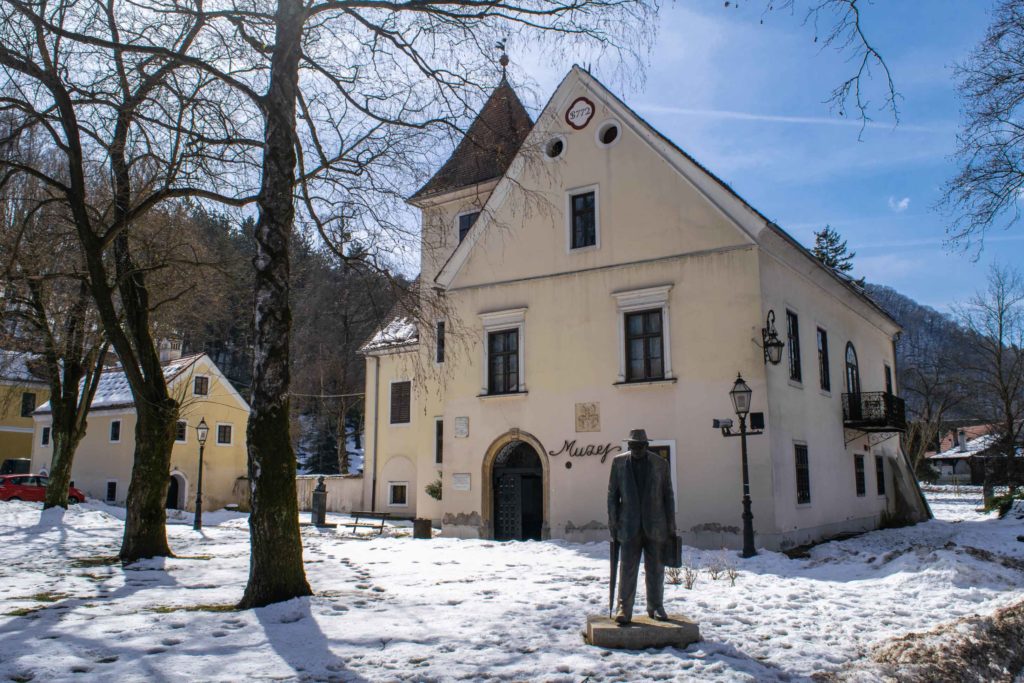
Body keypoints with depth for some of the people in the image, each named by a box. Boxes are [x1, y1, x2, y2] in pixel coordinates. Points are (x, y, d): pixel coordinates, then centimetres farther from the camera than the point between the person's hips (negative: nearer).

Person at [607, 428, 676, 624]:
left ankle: (656, 607, 19)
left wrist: (671, 527, 2)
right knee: (627, 569, -2)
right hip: (629, 527, -1)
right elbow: (612, 495, 5)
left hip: (655, 526, 1)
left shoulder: (661, 463, 3)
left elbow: (668, 496, 5)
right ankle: (624, 610, 2)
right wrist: (613, 525, 0)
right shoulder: (619, 462, 3)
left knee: (655, 569, 7)